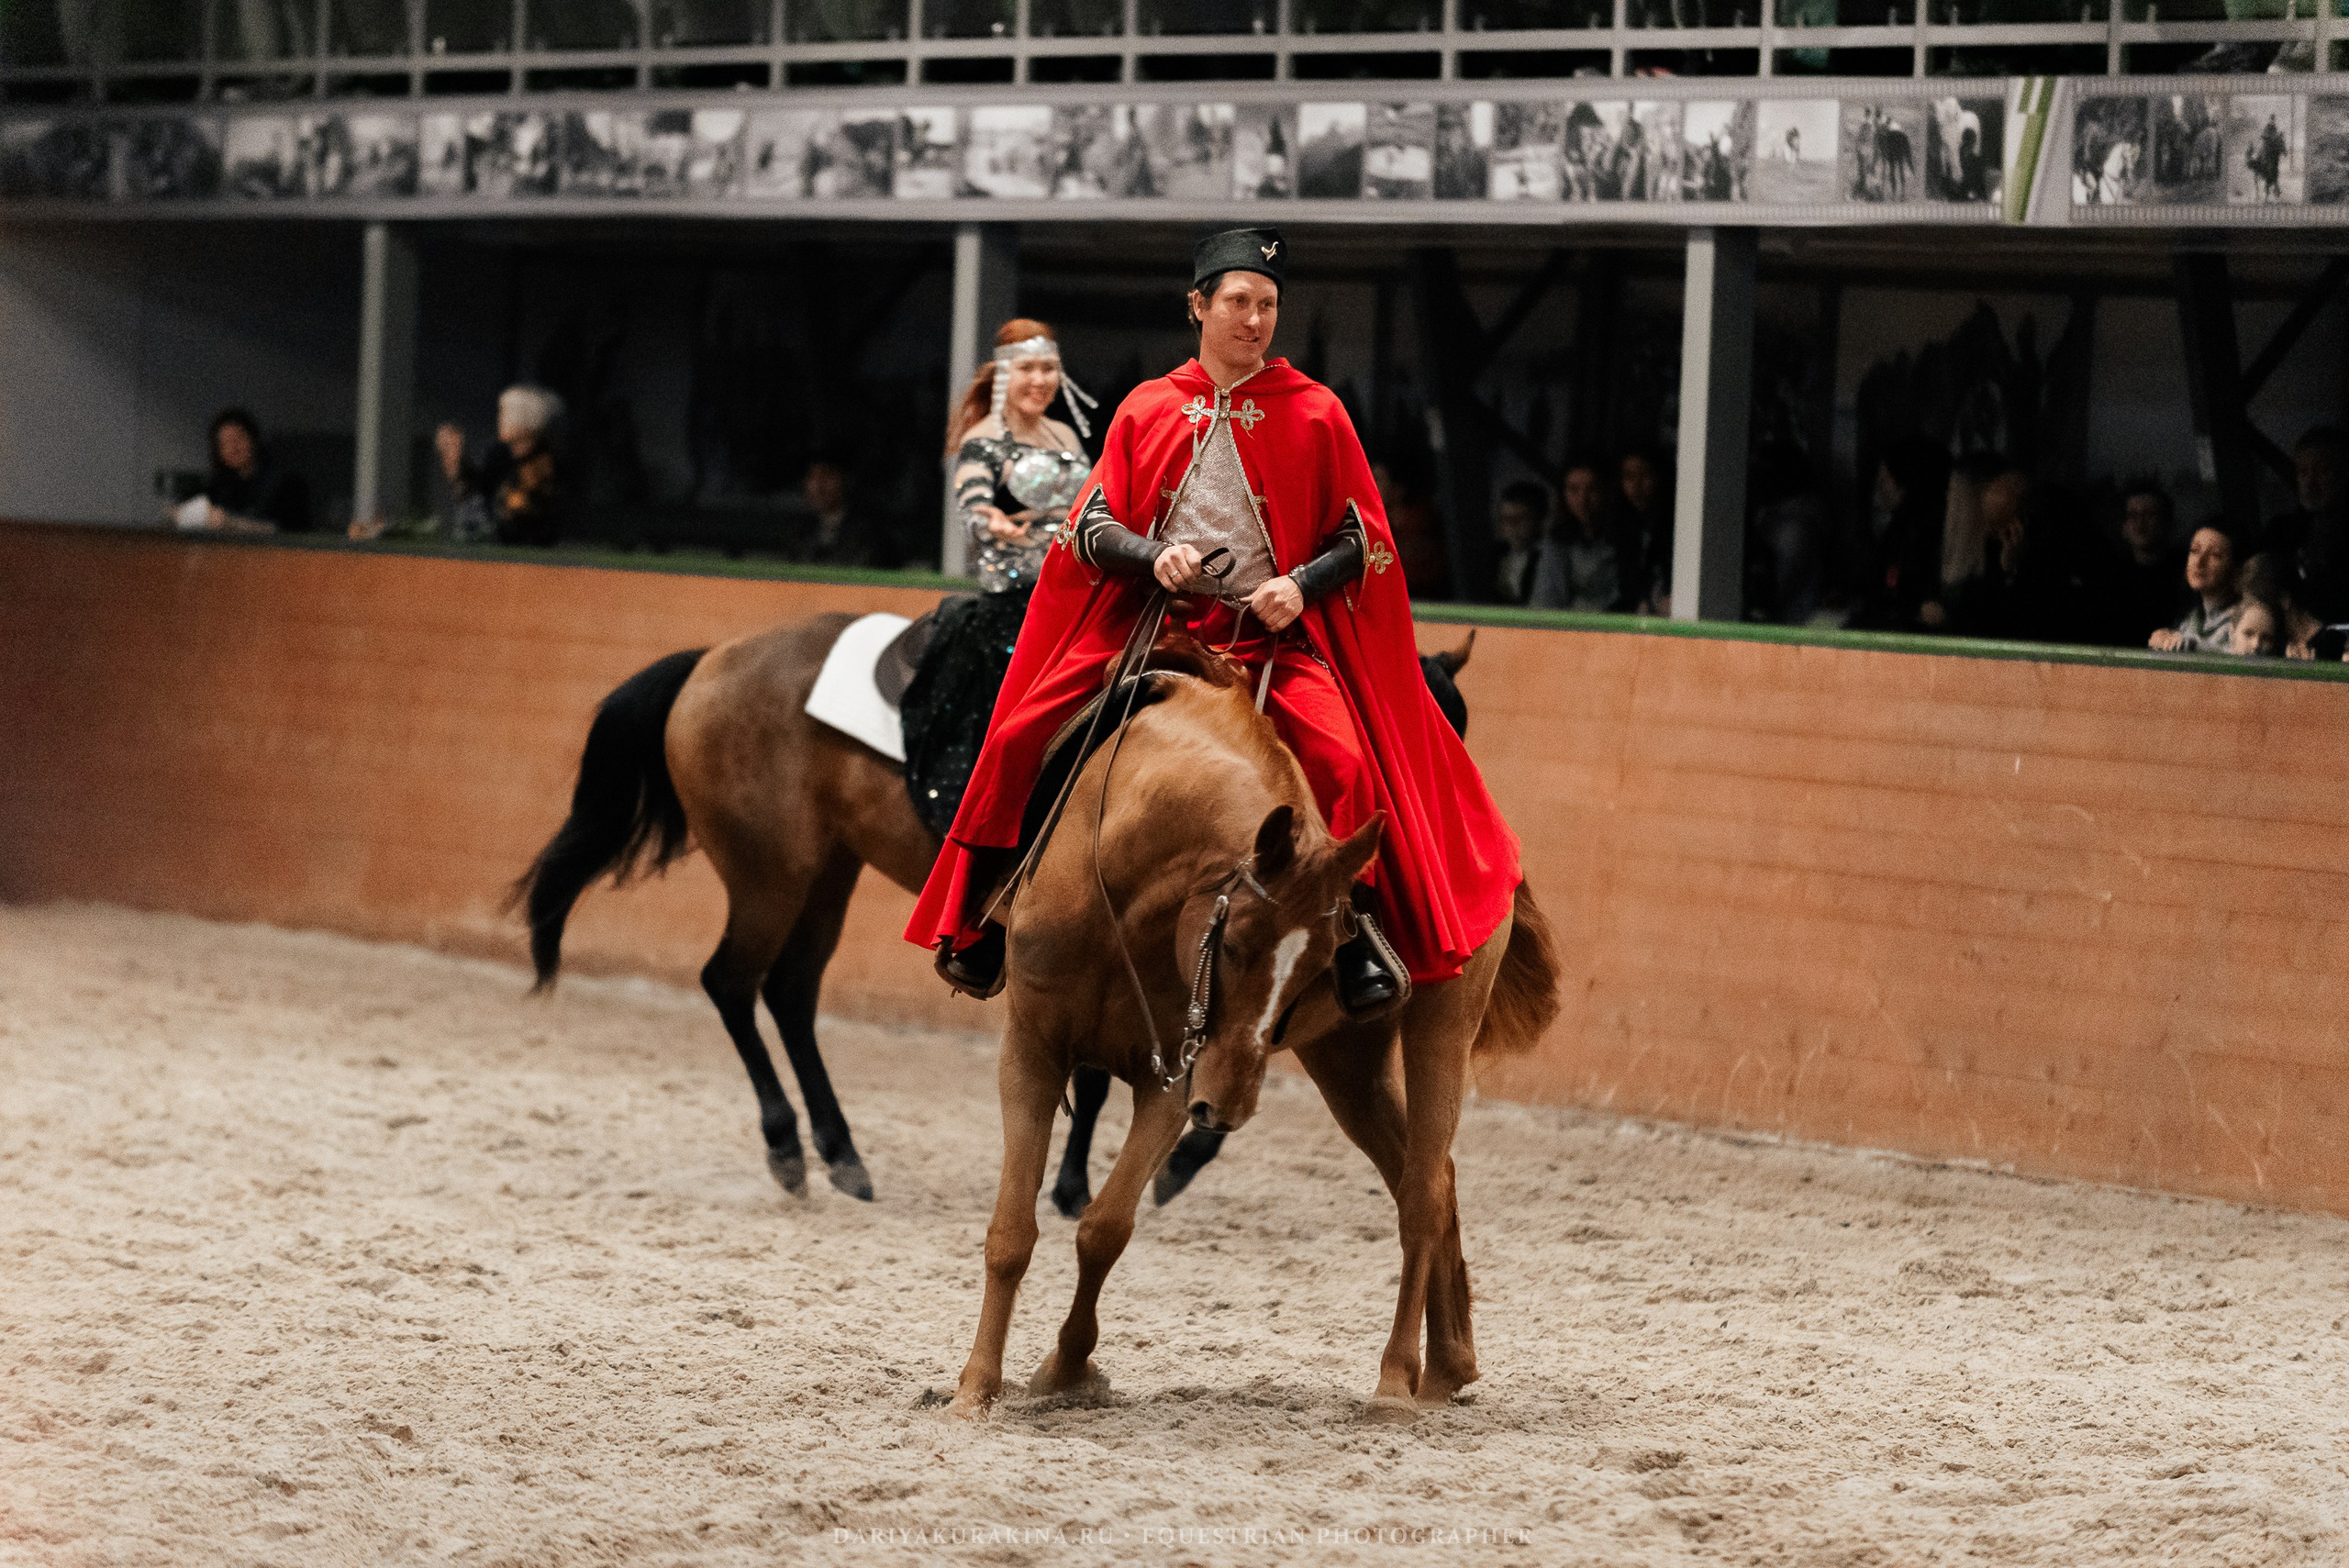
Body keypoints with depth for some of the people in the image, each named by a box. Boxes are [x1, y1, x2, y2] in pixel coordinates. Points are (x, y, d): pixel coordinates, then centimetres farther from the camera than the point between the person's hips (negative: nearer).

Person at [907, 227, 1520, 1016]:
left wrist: (1302, 582, -13)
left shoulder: (1314, 412, 6)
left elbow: (1362, 538, 6)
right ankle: (987, 919, 6)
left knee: (1341, 757, -29)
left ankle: (1361, 928, -13)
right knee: (1023, 738, -11)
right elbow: (1090, 528, 8)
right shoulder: (1147, 409, 10)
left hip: (1273, 633, -2)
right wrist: (1155, 554, -13)